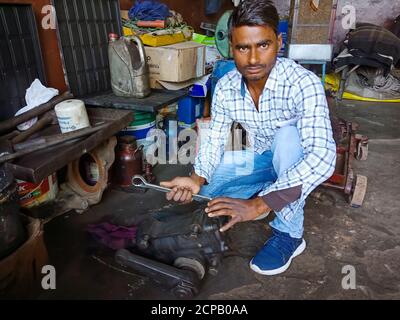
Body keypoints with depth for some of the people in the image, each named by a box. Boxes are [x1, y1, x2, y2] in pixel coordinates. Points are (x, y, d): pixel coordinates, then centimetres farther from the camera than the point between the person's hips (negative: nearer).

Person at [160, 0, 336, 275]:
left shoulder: (303, 84, -32)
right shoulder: (226, 87, -16)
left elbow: (322, 158, -40)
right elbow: (215, 139, -8)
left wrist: (257, 205, -48)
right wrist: (197, 178, -28)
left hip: (297, 162, -3)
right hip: (261, 159, 4)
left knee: (287, 133, -36)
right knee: (204, 187, -11)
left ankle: (290, 234, -20)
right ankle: (269, 192, 10)